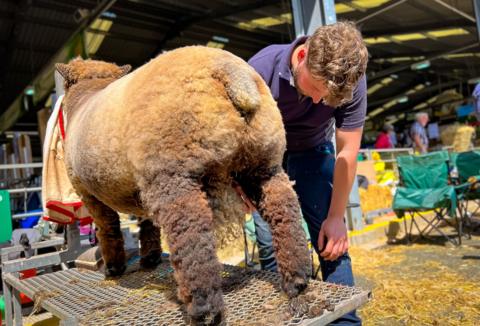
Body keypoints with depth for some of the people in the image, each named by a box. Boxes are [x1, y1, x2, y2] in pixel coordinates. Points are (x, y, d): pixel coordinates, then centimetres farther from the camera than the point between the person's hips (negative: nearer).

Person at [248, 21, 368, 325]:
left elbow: (347, 151, -16)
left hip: (313, 152, 1)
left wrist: (336, 216, -12)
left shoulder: (352, 80, -25)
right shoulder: (261, 69, -31)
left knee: (332, 242, -8)